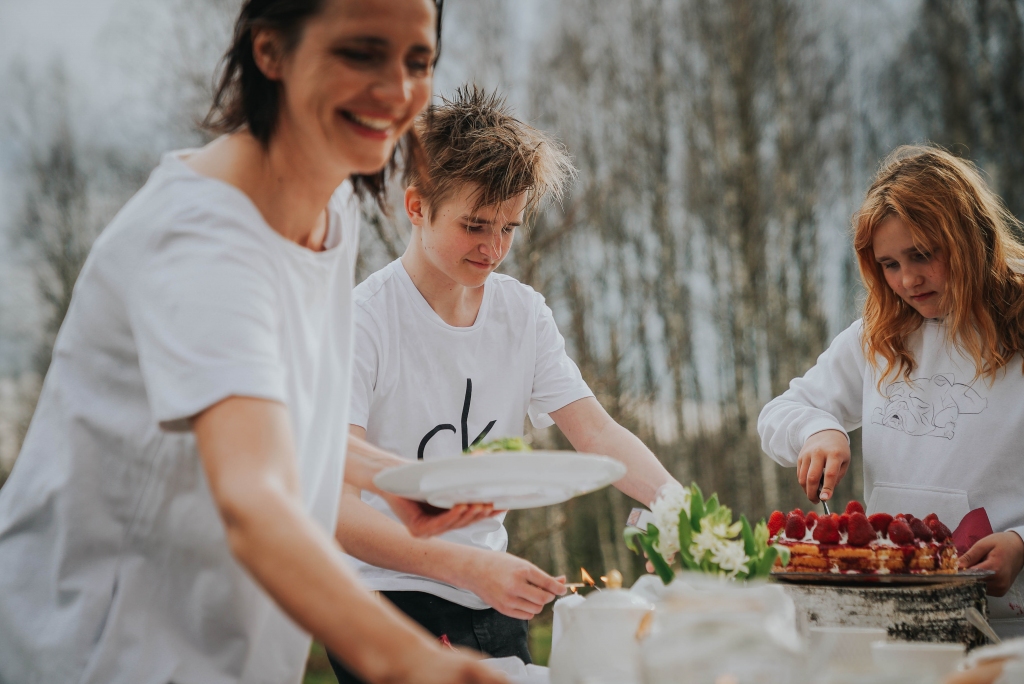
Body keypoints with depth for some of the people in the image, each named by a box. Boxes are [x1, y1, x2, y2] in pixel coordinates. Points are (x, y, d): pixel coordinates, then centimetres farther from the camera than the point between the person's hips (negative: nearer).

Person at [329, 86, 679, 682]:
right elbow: (336, 507, -26)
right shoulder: (361, 323, -17)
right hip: (389, 596, -5)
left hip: (495, 600, 6)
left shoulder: (524, 313, 3)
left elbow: (598, 434, -1)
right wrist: (470, 566, -39)